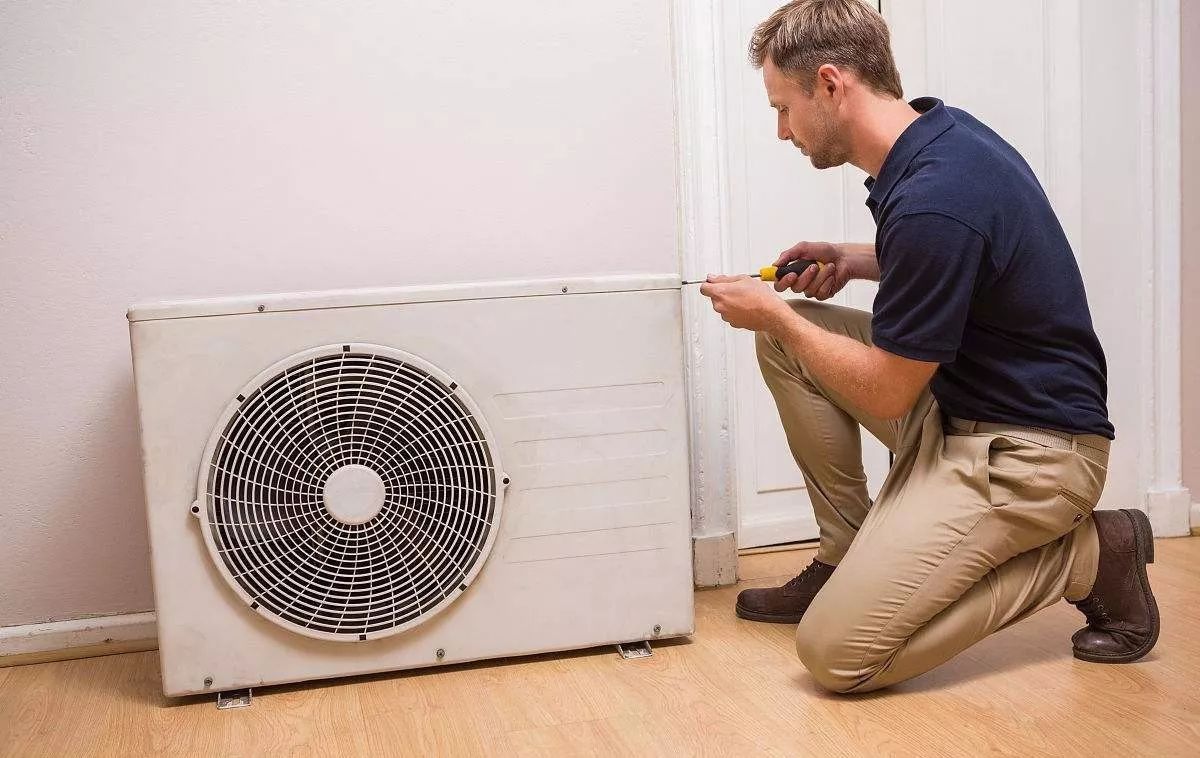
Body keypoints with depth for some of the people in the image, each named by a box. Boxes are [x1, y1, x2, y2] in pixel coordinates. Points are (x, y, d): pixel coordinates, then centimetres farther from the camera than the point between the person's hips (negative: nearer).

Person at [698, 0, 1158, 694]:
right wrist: (854, 261, 7)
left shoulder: (930, 203, -27)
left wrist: (772, 314, -5)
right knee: (788, 339, 5)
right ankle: (846, 558, 12)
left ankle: (1089, 557, 0)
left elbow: (884, 393, -18)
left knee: (836, 652, -13)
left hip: (1030, 449, -10)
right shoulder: (939, 132, 3)